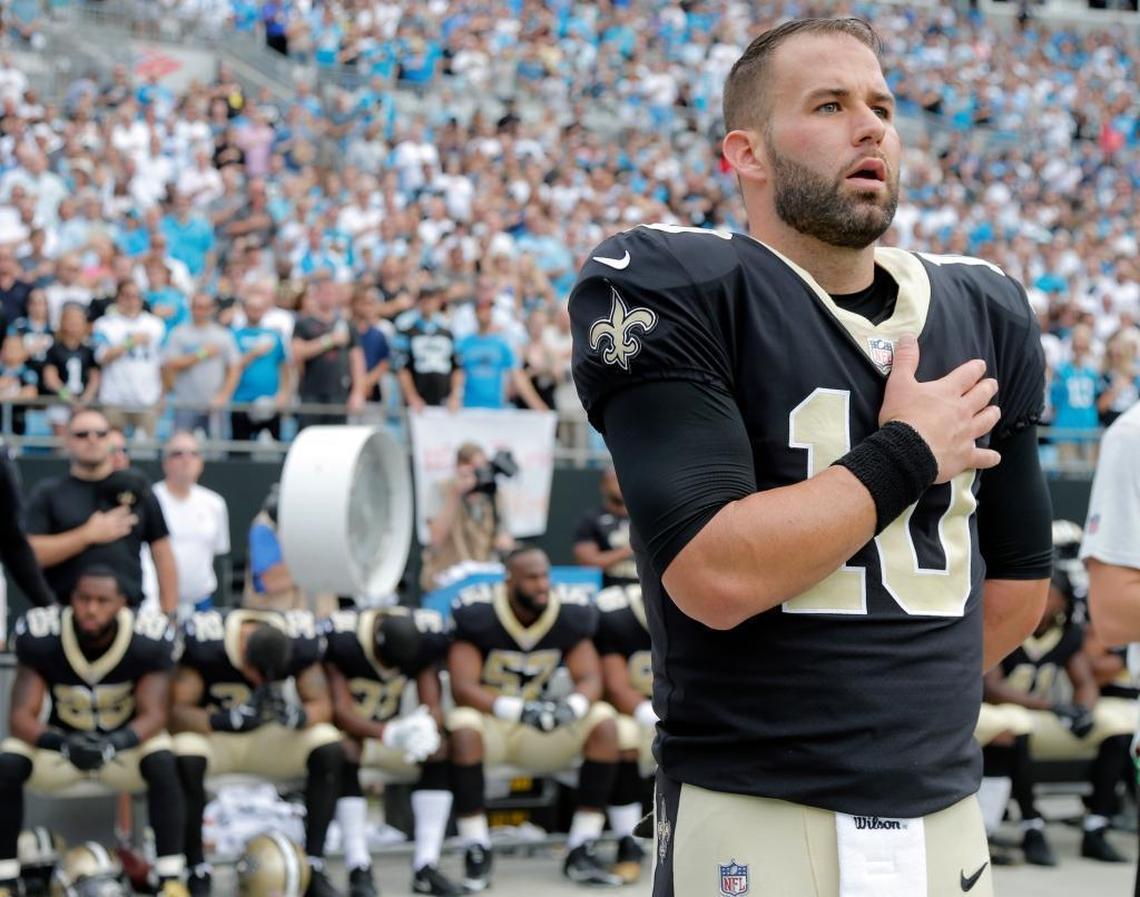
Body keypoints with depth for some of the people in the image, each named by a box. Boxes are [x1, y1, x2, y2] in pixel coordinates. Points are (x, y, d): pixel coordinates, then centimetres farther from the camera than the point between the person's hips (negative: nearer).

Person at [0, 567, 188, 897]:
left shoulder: (147, 638, -22)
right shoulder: (41, 637, -21)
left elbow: (153, 714, -22)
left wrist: (116, 744, -44)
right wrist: (64, 744, -43)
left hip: (123, 744, -1)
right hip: (61, 742, 1)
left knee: (161, 762, -33)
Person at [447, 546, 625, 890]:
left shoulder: (570, 616, -6)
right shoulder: (477, 615, -19)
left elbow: (590, 678, -10)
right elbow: (462, 688, -24)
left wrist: (573, 706, -35)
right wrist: (519, 710, -40)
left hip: (543, 722, 4)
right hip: (489, 722, -4)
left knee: (603, 723, -18)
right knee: (464, 728, -37)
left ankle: (581, 853, -14)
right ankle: (477, 853, -25)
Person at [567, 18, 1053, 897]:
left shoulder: (981, 314, 11)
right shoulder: (675, 291, -9)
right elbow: (715, 577, -20)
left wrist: (897, 698, 12)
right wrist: (904, 458, -11)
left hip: (947, 816, 6)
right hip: (755, 823, -5)